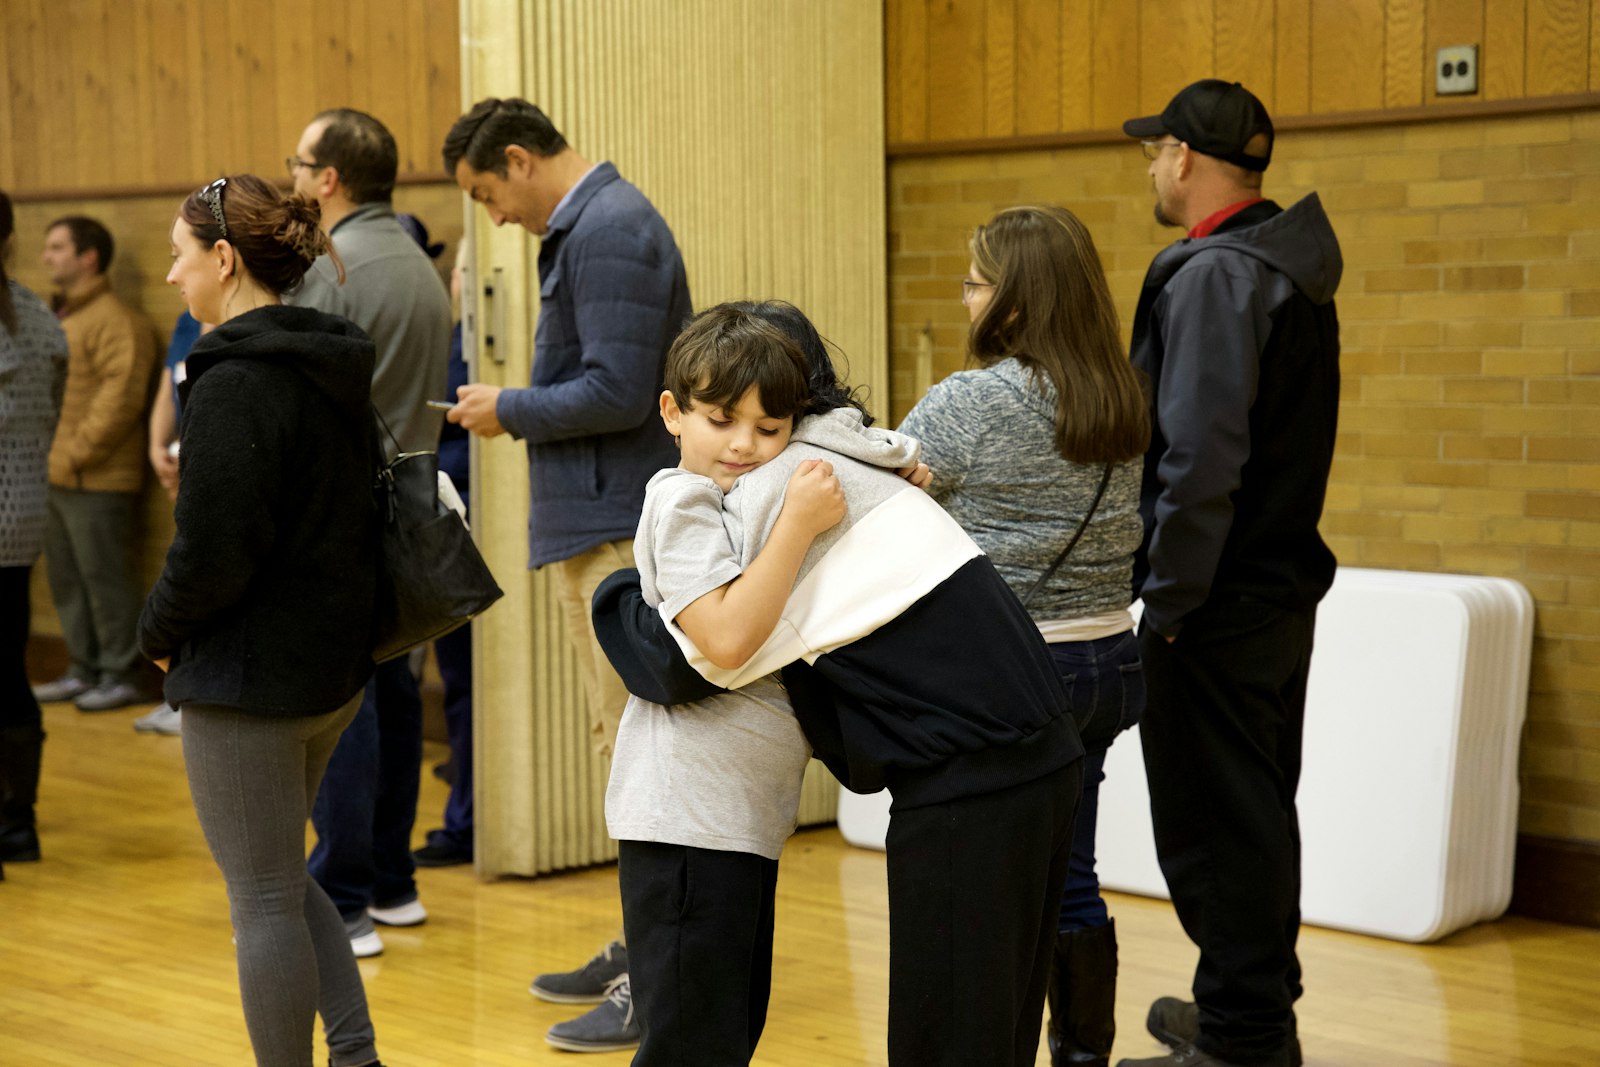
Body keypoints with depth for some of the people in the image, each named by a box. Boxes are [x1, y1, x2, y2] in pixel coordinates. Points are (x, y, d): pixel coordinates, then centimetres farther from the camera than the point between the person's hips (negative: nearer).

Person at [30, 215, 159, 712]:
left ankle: (121, 675, 4)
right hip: (55, 480, 9)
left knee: (106, 579, -4)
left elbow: (121, 394, -19)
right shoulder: (59, 318, 19)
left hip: (97, 483, -9)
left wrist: (78, 451, -18)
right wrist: (45, 453, 12)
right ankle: (84, 671, 22)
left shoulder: (116, 320, -11)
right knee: (66, 580, 13)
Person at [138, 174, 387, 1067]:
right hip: (339, 663, 9)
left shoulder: (235, 384, -20)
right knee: (278, 877, 22)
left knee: (262, 900, 4)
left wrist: (161, 632, -4)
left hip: (251, 676, -9)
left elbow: (212, 553, -23)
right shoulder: (334, 368, 8)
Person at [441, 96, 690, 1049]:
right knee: (630, 744, 15)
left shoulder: (608, 231, -15)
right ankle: (648, 946, 25)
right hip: (600, 518, 11)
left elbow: (617, 392, -21)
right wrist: (520, 408, 10)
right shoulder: (596, 222, 17)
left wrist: (509, 412, -9)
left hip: (618, 529, -11)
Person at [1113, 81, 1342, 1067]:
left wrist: (1169, 598, -19)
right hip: (1286, 583, 10)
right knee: (1261, 808, 19)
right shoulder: (1293, 268, 12)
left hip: (1221, 604, -10)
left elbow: (1201, 456, -26)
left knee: (1214, 826, -1)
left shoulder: (1213, 275, -18)